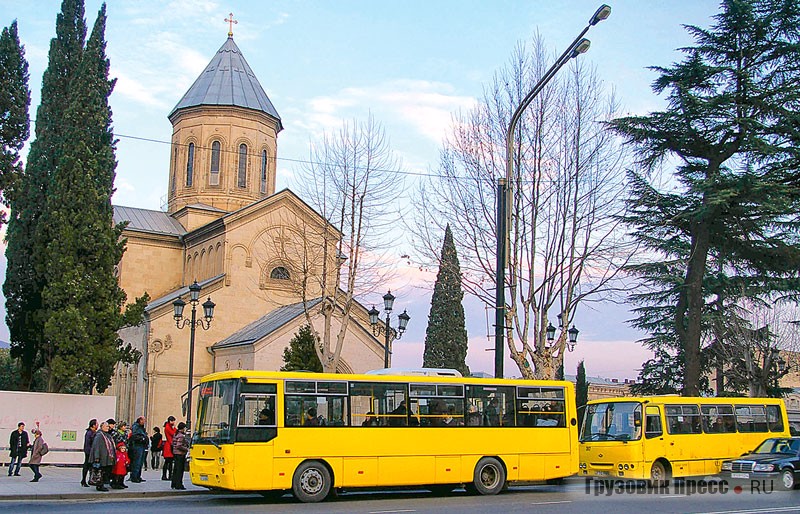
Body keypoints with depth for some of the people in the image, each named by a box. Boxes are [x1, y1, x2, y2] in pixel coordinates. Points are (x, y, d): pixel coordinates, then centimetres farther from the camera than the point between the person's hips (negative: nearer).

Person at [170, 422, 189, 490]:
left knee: (175, 469, 14)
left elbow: (173, 444, 16)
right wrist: (187, 449, -13)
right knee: (180, 470, -4)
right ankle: (178, 485, -2)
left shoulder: (176, 434, 11)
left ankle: (174, 484, 20)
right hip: (181, 454, -9)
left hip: (175, 453, 9)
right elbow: (179, 446, -23)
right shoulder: (181, 436, -17)